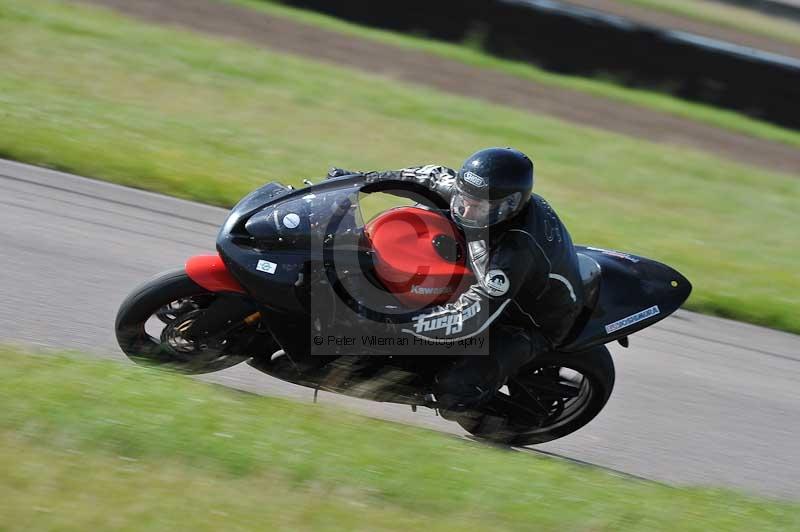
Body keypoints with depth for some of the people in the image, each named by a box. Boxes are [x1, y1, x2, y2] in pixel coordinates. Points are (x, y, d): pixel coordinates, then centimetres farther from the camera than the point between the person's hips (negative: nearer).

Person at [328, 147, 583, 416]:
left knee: (454, 389, -25)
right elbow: (438, 177, -2)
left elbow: (470, 318, -45)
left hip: (534, 322, -8)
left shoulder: (514, 252, -43)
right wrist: (365, 178, -6)